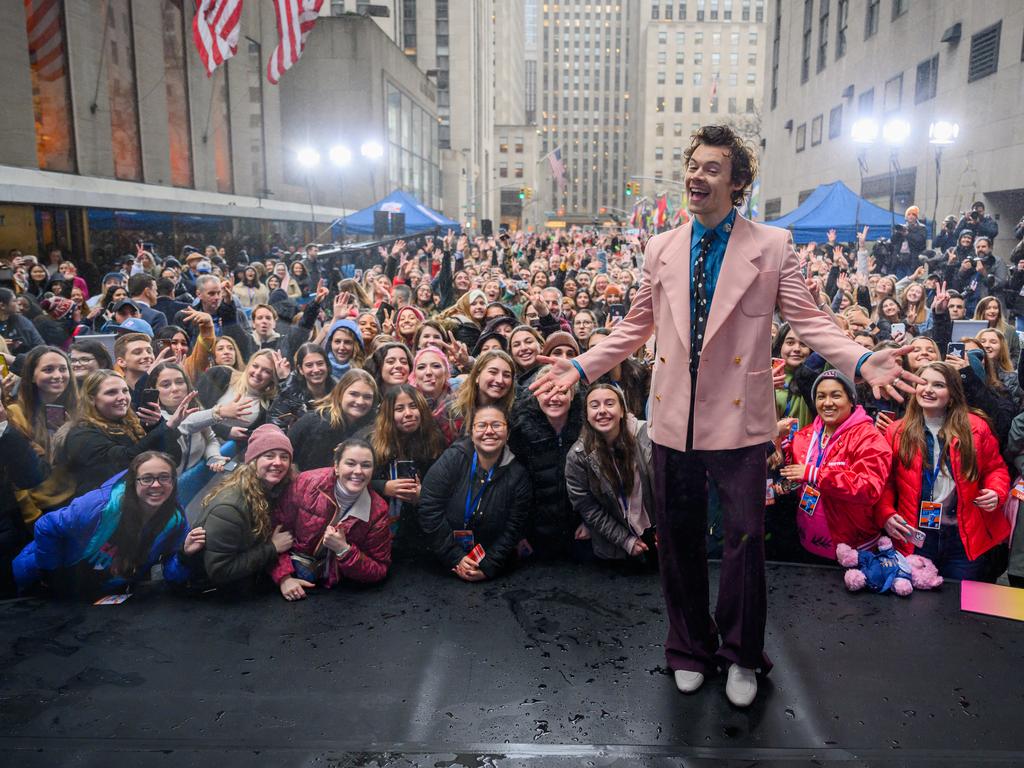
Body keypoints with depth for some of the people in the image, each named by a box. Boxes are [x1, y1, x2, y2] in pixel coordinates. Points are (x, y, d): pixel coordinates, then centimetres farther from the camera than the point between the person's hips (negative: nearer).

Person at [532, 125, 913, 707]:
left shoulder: (773, 245, 0)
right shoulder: (661, 249, 9)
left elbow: (807, 319, -3)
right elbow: (637, 326, 14)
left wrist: (861, 361, -19)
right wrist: (582, 368, 8)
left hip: (738, 418, -3)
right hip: (675, 417, 3)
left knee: (746, 538, 2)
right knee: (679, 538, 12)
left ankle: (742, 657, 26)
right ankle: (691, 648, 33)